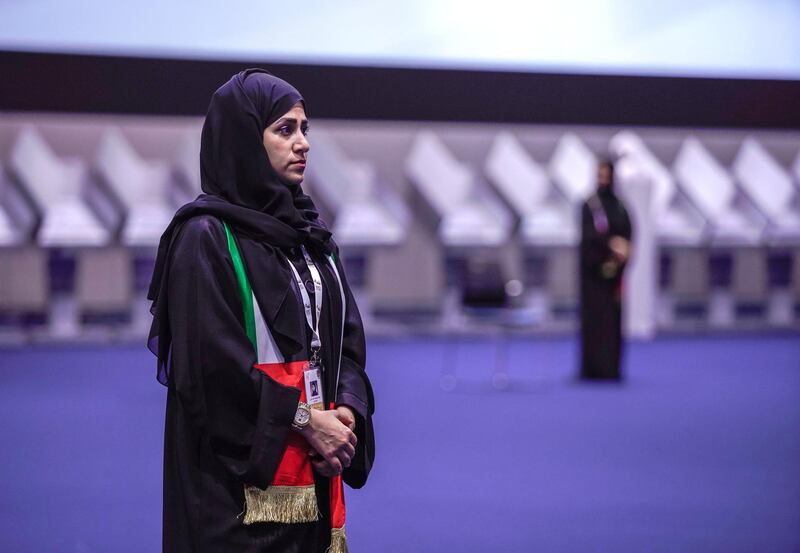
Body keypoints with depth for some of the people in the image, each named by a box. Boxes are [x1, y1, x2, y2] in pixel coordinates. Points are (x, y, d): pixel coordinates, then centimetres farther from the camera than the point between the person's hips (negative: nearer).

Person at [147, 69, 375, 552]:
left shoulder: (309, 232, 15)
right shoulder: (205, 237, -8)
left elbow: (348, 336, 12)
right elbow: (213, 359, -16)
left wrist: (346, 411, -6)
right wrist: (303, 420, -16)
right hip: (240, 475, -7)